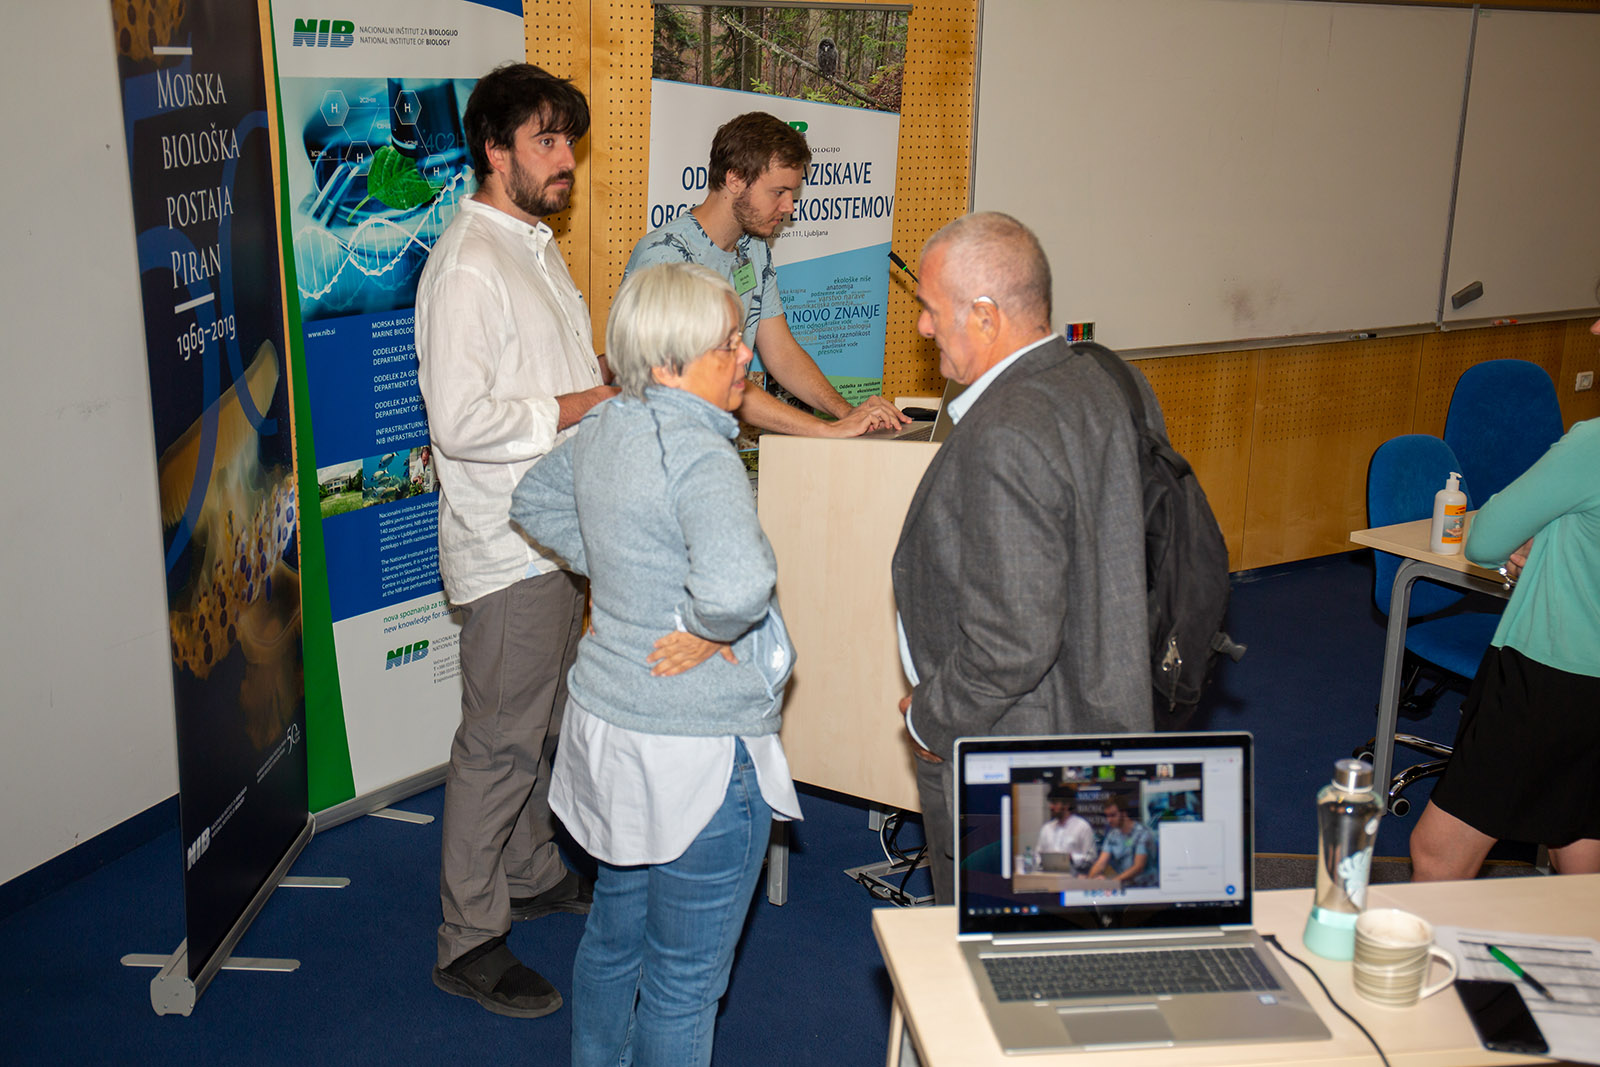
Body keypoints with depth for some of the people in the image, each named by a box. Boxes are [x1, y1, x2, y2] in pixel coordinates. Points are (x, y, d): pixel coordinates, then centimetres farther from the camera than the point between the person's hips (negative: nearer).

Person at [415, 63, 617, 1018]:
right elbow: (458, 421, -25)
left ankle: (534, 874, 39)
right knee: (500, 744, -1)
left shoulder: (539, 247, 14)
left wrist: (609, 376, 6)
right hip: (508, 546, -10)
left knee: (546, 724, 21)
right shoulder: (467, 263, -19)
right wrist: (576, 408, -18)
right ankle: (469, 941, 12)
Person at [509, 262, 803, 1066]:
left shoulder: (603, 428, 3)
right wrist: (713, 630, -21)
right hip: (696, 755, -9)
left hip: (607, 721, 9)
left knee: (614, 934, 27)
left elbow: (535, 502, 22)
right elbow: (738, 582, -42)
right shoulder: (698, 455, -24)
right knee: (687, 977, 8)